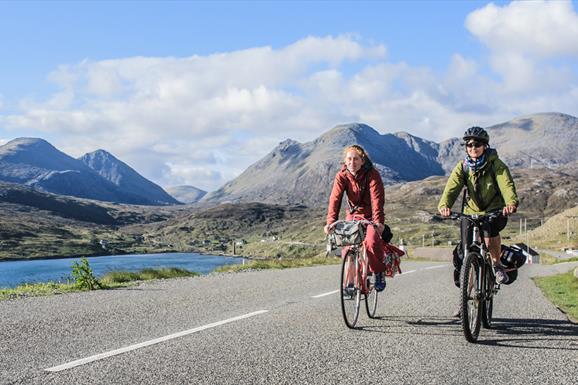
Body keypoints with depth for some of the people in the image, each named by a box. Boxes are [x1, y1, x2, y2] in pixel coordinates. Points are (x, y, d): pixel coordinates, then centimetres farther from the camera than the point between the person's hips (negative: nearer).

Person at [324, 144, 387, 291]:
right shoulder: (342, 176, -12)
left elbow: (376, 199, -29)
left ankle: (379, 274, -3)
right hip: (353, 215, 3)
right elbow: (335, 198, -21)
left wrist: (378, 221, -43)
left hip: (370, 216, -3)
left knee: (371, 242, -27)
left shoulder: (372, 174, -19)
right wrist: (330, 222, -35)